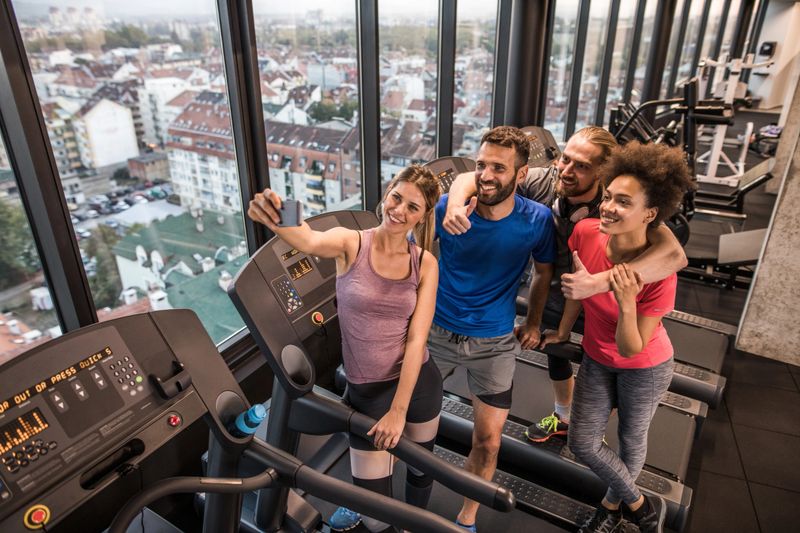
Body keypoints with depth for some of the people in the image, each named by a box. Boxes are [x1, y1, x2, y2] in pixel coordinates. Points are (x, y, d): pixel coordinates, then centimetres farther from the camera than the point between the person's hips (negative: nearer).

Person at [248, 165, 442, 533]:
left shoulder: (425, 264, -7)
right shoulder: (350, 244, -13)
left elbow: (416, 339, -11)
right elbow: (310, 242, -38)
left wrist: (398, 411, -15)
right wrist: (274, 219, -60)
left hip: (420, 381, 2)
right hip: (367, 389, -2)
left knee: (422, 465, 25)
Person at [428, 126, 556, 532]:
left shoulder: (537, 220, -13)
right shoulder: (445, 208, -15)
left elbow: (544, 273, 5)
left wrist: (533, 323, 10)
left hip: (494, 343, 0)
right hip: (436, 331, 1)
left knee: (488, 441, 6)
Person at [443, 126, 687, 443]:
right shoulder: (543, 182, -27)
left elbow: (674, 255, -51)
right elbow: (469, 179, -22)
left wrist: (599, 282, -59)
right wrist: (455, 205, -45)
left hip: (603, 300, -3)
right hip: (555, 290, 4)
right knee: (555, 351, 25)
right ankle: (563, 417, 56)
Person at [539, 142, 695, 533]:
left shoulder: (659, 272, -34)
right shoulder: (585, 232, -23)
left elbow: (631, 350, -27)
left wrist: (626, 303, -45)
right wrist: (563, 330, 12)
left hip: (645, 368, -4)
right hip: (597, 358, 5)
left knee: (631, 441, 17)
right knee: (583, 444, 10)